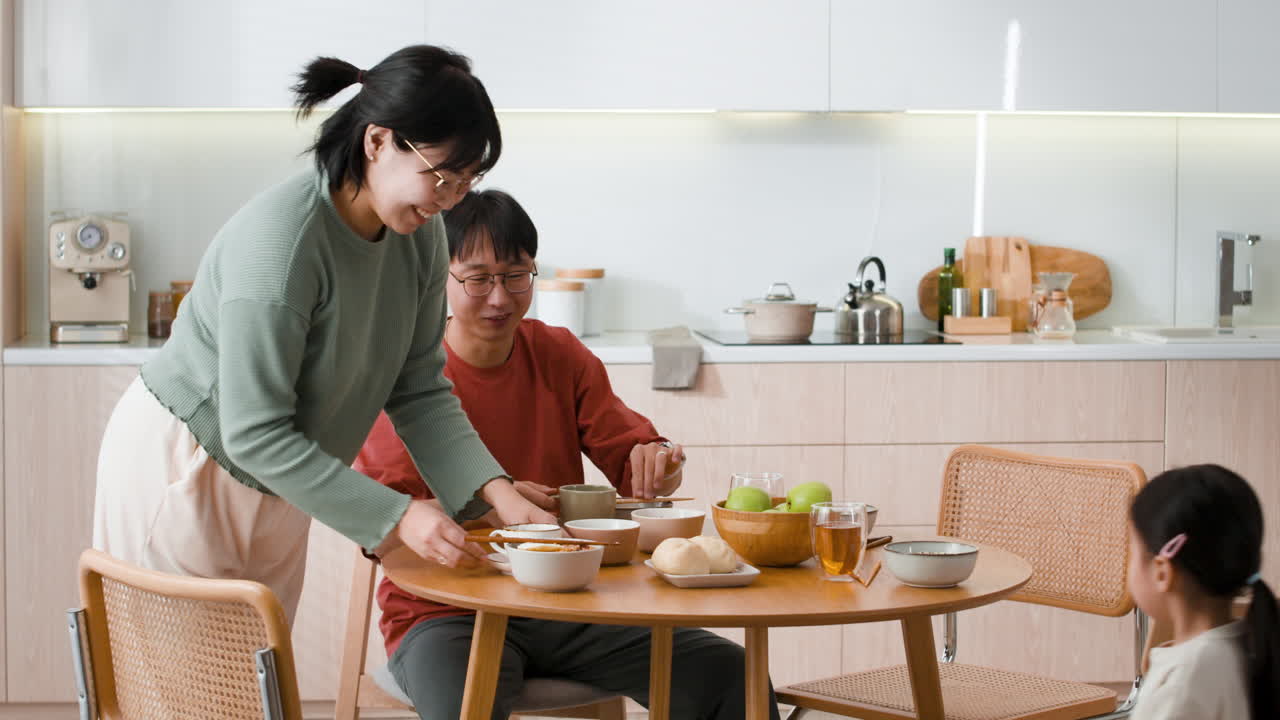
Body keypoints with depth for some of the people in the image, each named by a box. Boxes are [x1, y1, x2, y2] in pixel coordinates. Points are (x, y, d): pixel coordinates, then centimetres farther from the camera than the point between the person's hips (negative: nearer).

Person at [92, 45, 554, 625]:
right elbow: (255, 435, -30)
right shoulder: (278, 238, -30)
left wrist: (496, 490, -16)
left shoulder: (418, 234, -7)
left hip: (275, 489, 8)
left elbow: (419, 390, -1)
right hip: (183, 471, -8)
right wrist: (397, 517, -32)